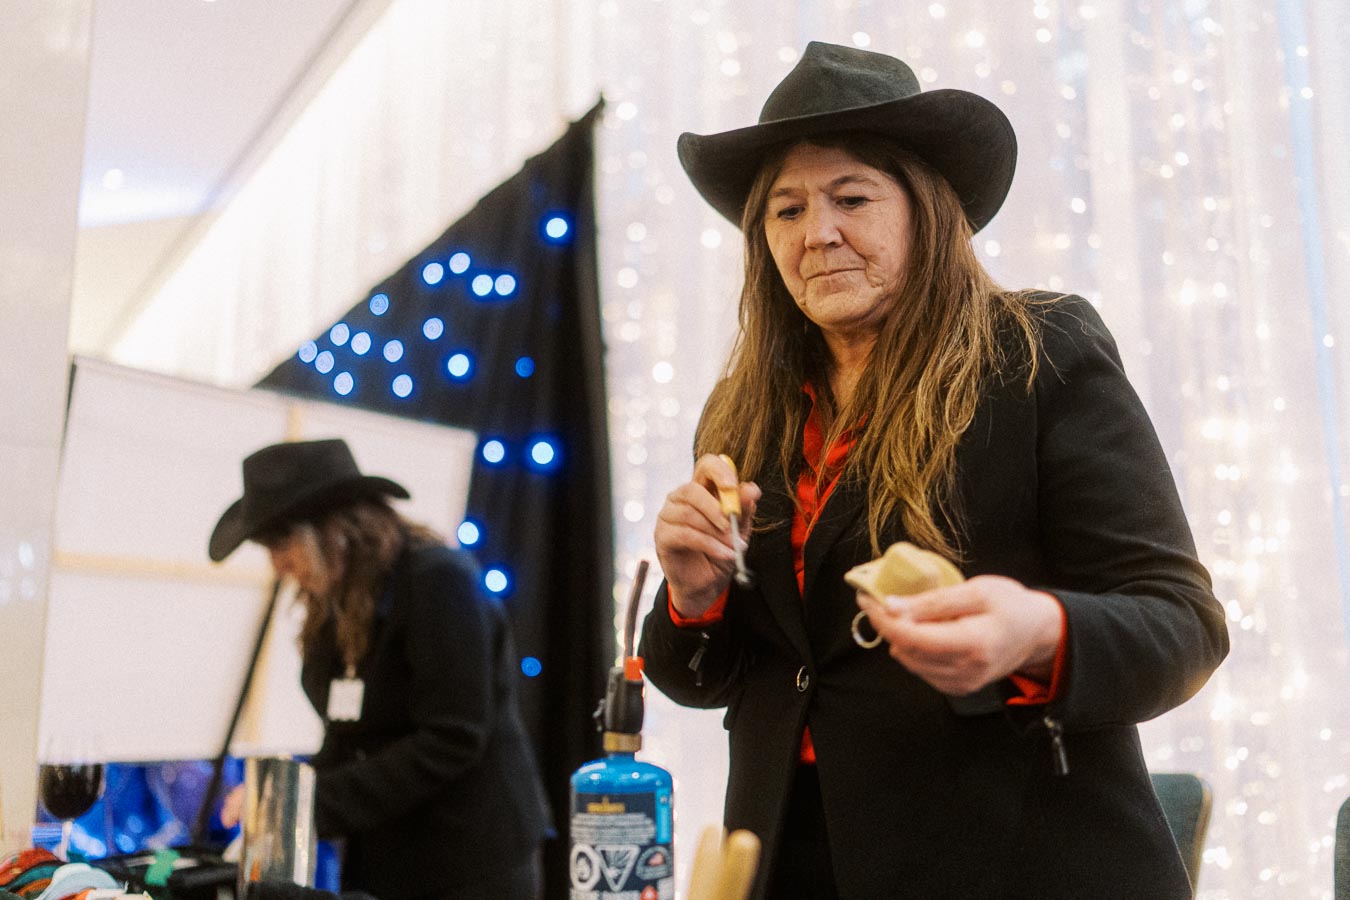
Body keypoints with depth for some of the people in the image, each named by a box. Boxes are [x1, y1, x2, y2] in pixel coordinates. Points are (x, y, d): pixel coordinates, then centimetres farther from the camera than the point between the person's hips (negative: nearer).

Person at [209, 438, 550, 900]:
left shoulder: (439, 580, -18)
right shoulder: (335, 605, 6)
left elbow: (450, 741, -21)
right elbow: (350, 738, 9)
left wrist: (317, 802, -20)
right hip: (381, 860, 7)